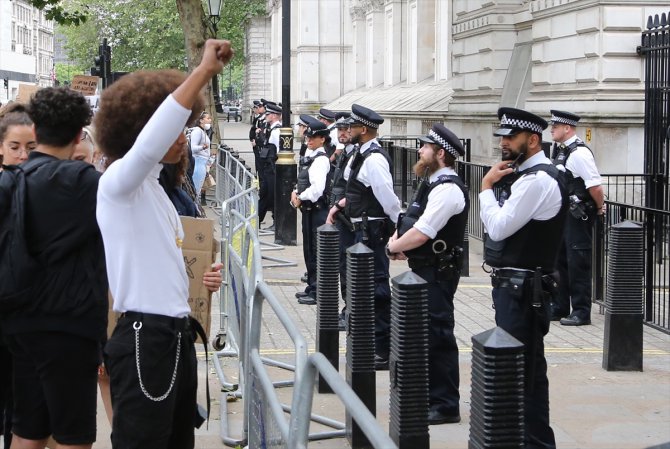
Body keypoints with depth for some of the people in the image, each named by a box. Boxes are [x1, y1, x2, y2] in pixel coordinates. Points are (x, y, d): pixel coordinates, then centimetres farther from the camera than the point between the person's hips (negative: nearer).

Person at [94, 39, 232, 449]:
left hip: (175, 334, 10)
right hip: (145, 338, -10)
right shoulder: (119, 181, -10)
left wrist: (195, 283, 10)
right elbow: (147, 147, -33)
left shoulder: (153, 188, 19)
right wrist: (204, 70, -34)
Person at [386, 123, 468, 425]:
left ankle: (446, 406, 1)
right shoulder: (434, 184, 14)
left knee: (437, 335, -6)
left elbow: (421, 233, -24)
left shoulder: (447, 189, -19)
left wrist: (393, 247, -9)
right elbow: (413, 223, 22)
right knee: (423, 332, 18)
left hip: (437, 273, -11)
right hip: (423, 269, 11)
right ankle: (428, 395, 31)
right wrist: (397, 239, 3)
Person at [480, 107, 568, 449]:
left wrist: (487, 185, -11)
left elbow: (498, 227, -20)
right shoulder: (525, 175, 15)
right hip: (513, 285, 11)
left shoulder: (538, 180, -18)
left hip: (523, 289, -11)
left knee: (525, 369, -5)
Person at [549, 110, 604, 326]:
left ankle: (581, 312, 4)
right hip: (563, 215, 10)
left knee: (578, 264, -3)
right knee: (561, 261, 16)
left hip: (578, 217, -10)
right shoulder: (562, 152, 11)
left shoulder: (579, 152, -19)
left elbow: (595, 187, -22)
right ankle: (560, 308, 27)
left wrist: (599, 207, -8)